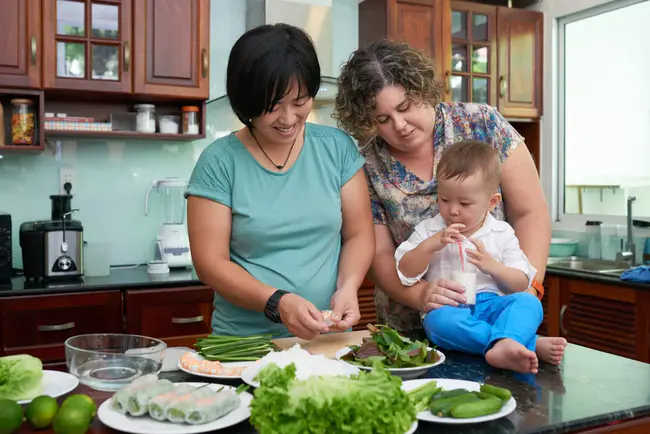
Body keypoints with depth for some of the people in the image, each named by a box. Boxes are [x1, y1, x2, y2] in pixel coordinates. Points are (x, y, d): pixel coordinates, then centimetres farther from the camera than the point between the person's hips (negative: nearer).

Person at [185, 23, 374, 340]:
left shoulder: (337, 147, 4)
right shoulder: (219, 162, -4)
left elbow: (359, 235, 8)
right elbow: (210, 263, -5)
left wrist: (347, 287, -11)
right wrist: (277, 302, -18)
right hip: (245, 341, -1)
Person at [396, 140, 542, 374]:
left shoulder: (502, 233, 11)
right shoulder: (428, 230, 10)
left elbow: (521, 284, 9)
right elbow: (405, 273, 3)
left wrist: (490, 265, -10)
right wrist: (431, 245, -11)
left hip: (491, 304, 2)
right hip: (447, 307, -2)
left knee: (528, 302, -26)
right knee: (440, 319, -36)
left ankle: (503, 346, -53)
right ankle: (527, 342, -36)